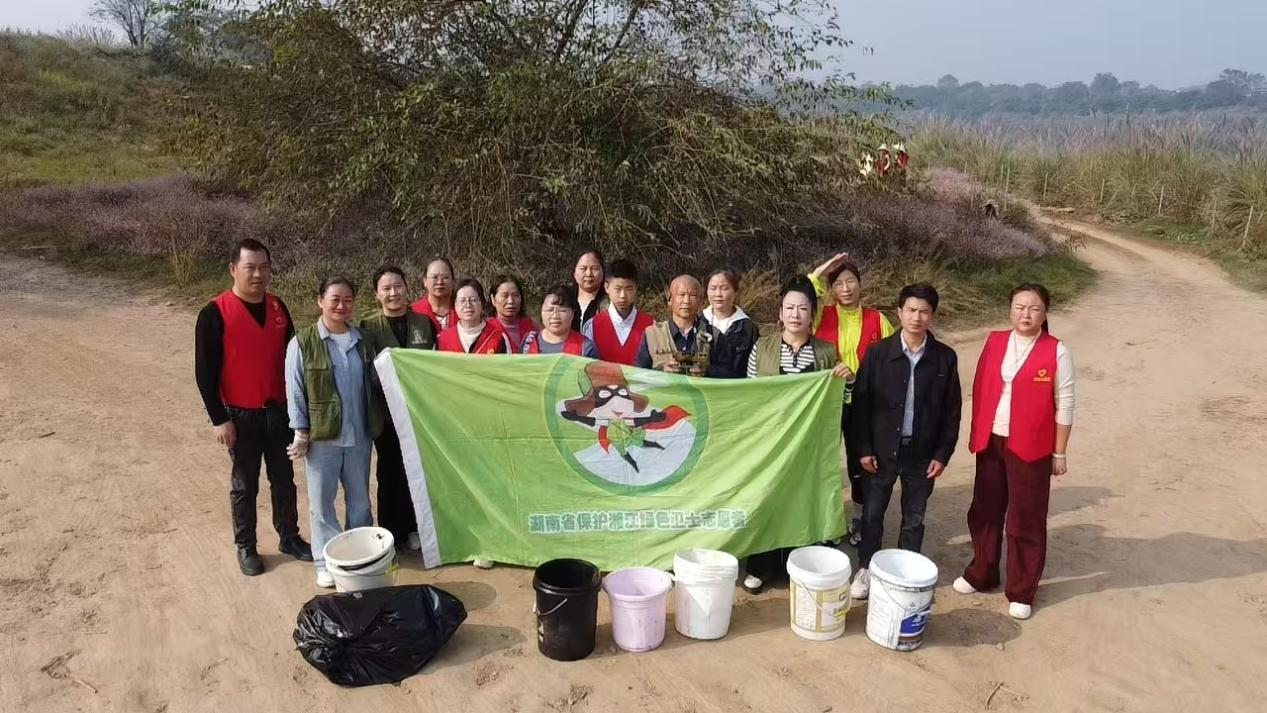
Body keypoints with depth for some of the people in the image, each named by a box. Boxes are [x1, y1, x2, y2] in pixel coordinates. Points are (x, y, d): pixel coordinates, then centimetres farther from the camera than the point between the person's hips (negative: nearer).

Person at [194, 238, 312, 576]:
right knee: (245, 484, 10)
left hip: (280, 410, 4)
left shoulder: (278, 307, 2)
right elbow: (205, 371, -11)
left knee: (284, 479, 14)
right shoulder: (215, 313, -13)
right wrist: (219, 419, -12)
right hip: (241, 416, -4)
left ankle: (290, 538, 29)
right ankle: (245, 547, 25)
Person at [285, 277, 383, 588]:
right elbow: (295, 391, -5)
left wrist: (376, 423, 4)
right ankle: (326, 562, 20)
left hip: (359, 435, 3)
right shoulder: (302, 342, -6)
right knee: (322, 502, 7)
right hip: (322, 437, -3)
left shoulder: (362, 340, 5)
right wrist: (301, 432, -8)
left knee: (360, 499, 15)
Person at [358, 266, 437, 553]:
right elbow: (370, 372, -9)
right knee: (390, 473, 7)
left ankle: (413, 528, 24)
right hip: (387, 412, -1)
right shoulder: (369, 327, 0)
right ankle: (391, 534, 20)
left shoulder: (425, 322, 5)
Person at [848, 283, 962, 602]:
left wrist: (942, 453, -1)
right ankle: (866, 569, 29)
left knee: (914, 519, 13)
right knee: (872, 513, 11)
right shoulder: (878, 352, -7)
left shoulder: (945, 358, -3)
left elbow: (951, 410, 2)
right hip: (882, 450, -1)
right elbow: (861, 402, -4)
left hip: (922, 453, 1)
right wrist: (863, 448, -6)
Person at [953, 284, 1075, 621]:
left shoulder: (1056, 351, -9)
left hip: (1031, 447, -4)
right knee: (985, 511, 15)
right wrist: (976, 434, 8)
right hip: (990, 442, 4)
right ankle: (981, 574, 34)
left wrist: (1059, 453, -5)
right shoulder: (994, 342, 3)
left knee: (1025, 520, 7)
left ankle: (1021, 592, 22)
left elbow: (1064, 406, -6)